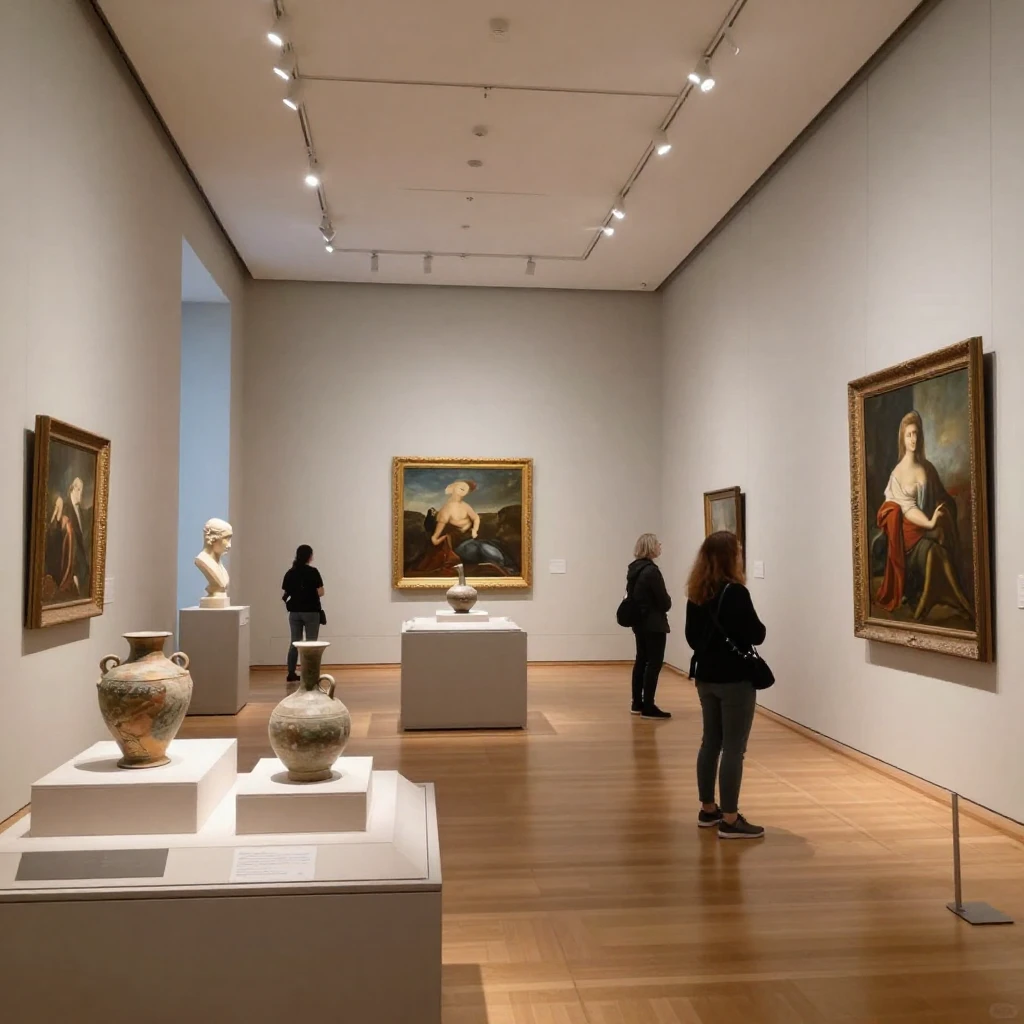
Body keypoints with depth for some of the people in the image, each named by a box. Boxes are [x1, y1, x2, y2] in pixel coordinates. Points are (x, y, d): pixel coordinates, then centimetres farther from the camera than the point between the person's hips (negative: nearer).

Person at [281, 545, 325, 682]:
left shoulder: (290, 573, 3)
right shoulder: (313, 571, -10)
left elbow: (284, 594, 3)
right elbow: (320, 593, -10)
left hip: (294, 612, 4)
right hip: (311, 612, -4)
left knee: (294, 643, 10)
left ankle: (291, 674, 9)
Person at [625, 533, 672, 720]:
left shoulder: (633, 569, 9)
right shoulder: (651, 571, -18)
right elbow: (664, 601, -15)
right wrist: (667, 605, 5)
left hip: (639, 621, 9)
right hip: (654, 623, -9)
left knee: (641, 660, 14)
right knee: (654, 663, -4)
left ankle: (637, 704, 19)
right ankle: (648, 707, -4)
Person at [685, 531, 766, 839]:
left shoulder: (696, 593, 6)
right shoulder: (735, 592, -17)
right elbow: (757, 635, -14)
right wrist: (756, 627, 5)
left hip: (706, 676, 8)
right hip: (734, 679, -8)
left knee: (711, 743, 15)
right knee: (733, 748, -2)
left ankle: (708, 810, 25)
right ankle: (730, 821, 2)